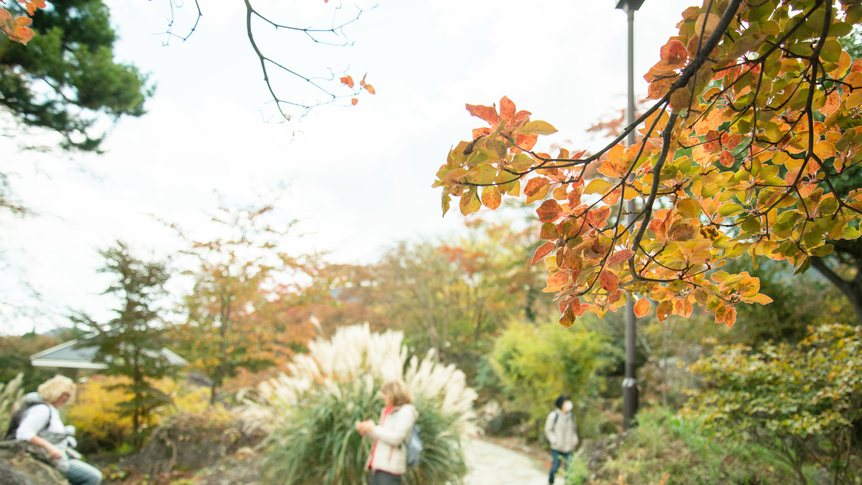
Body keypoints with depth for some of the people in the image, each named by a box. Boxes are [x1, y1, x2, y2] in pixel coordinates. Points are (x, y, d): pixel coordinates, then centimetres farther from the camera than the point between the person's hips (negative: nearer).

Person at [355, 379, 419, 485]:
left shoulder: (405, 412, -9)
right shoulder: (387, 411, 17)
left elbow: (395, 439, -18)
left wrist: (373, 429, -12)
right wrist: (365, 431, 7)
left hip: (390, 466, -9)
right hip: (377, 464, 9)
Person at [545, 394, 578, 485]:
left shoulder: (571, 416, 6)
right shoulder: (554, 415, -8)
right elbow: (548, 430, -2)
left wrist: (575, 441, 5)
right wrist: (554, 440, -9)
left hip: (569, 448, 3)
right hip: (557, 448, -3)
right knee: (555, 466, 3)